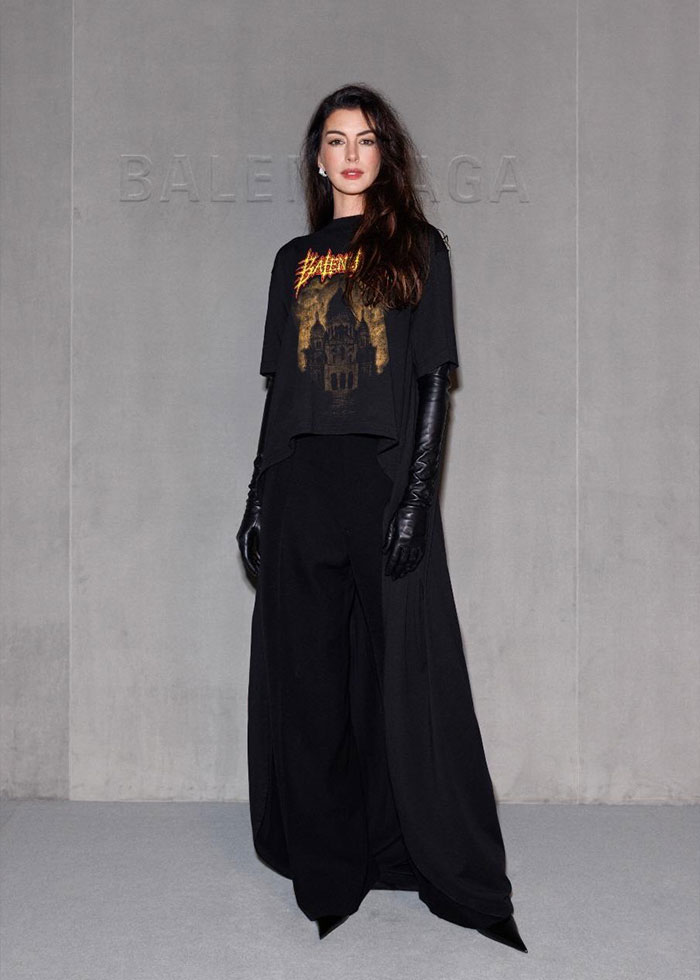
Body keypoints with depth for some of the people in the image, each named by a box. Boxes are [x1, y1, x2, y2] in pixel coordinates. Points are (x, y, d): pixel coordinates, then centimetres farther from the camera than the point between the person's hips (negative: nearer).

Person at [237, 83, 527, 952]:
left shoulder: (416, 247, 6)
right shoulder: (294, 259, 15)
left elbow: (434, 382, -2)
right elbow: (278, 388, 14)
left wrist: (414, 496, -12)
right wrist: (257, 498, 7)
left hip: (385, 480, -3)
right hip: (301, 483, 4)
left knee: (402, 674, -2)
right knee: (308, 679, 6)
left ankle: (453, 874, 11)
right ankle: (328, 862, 21)